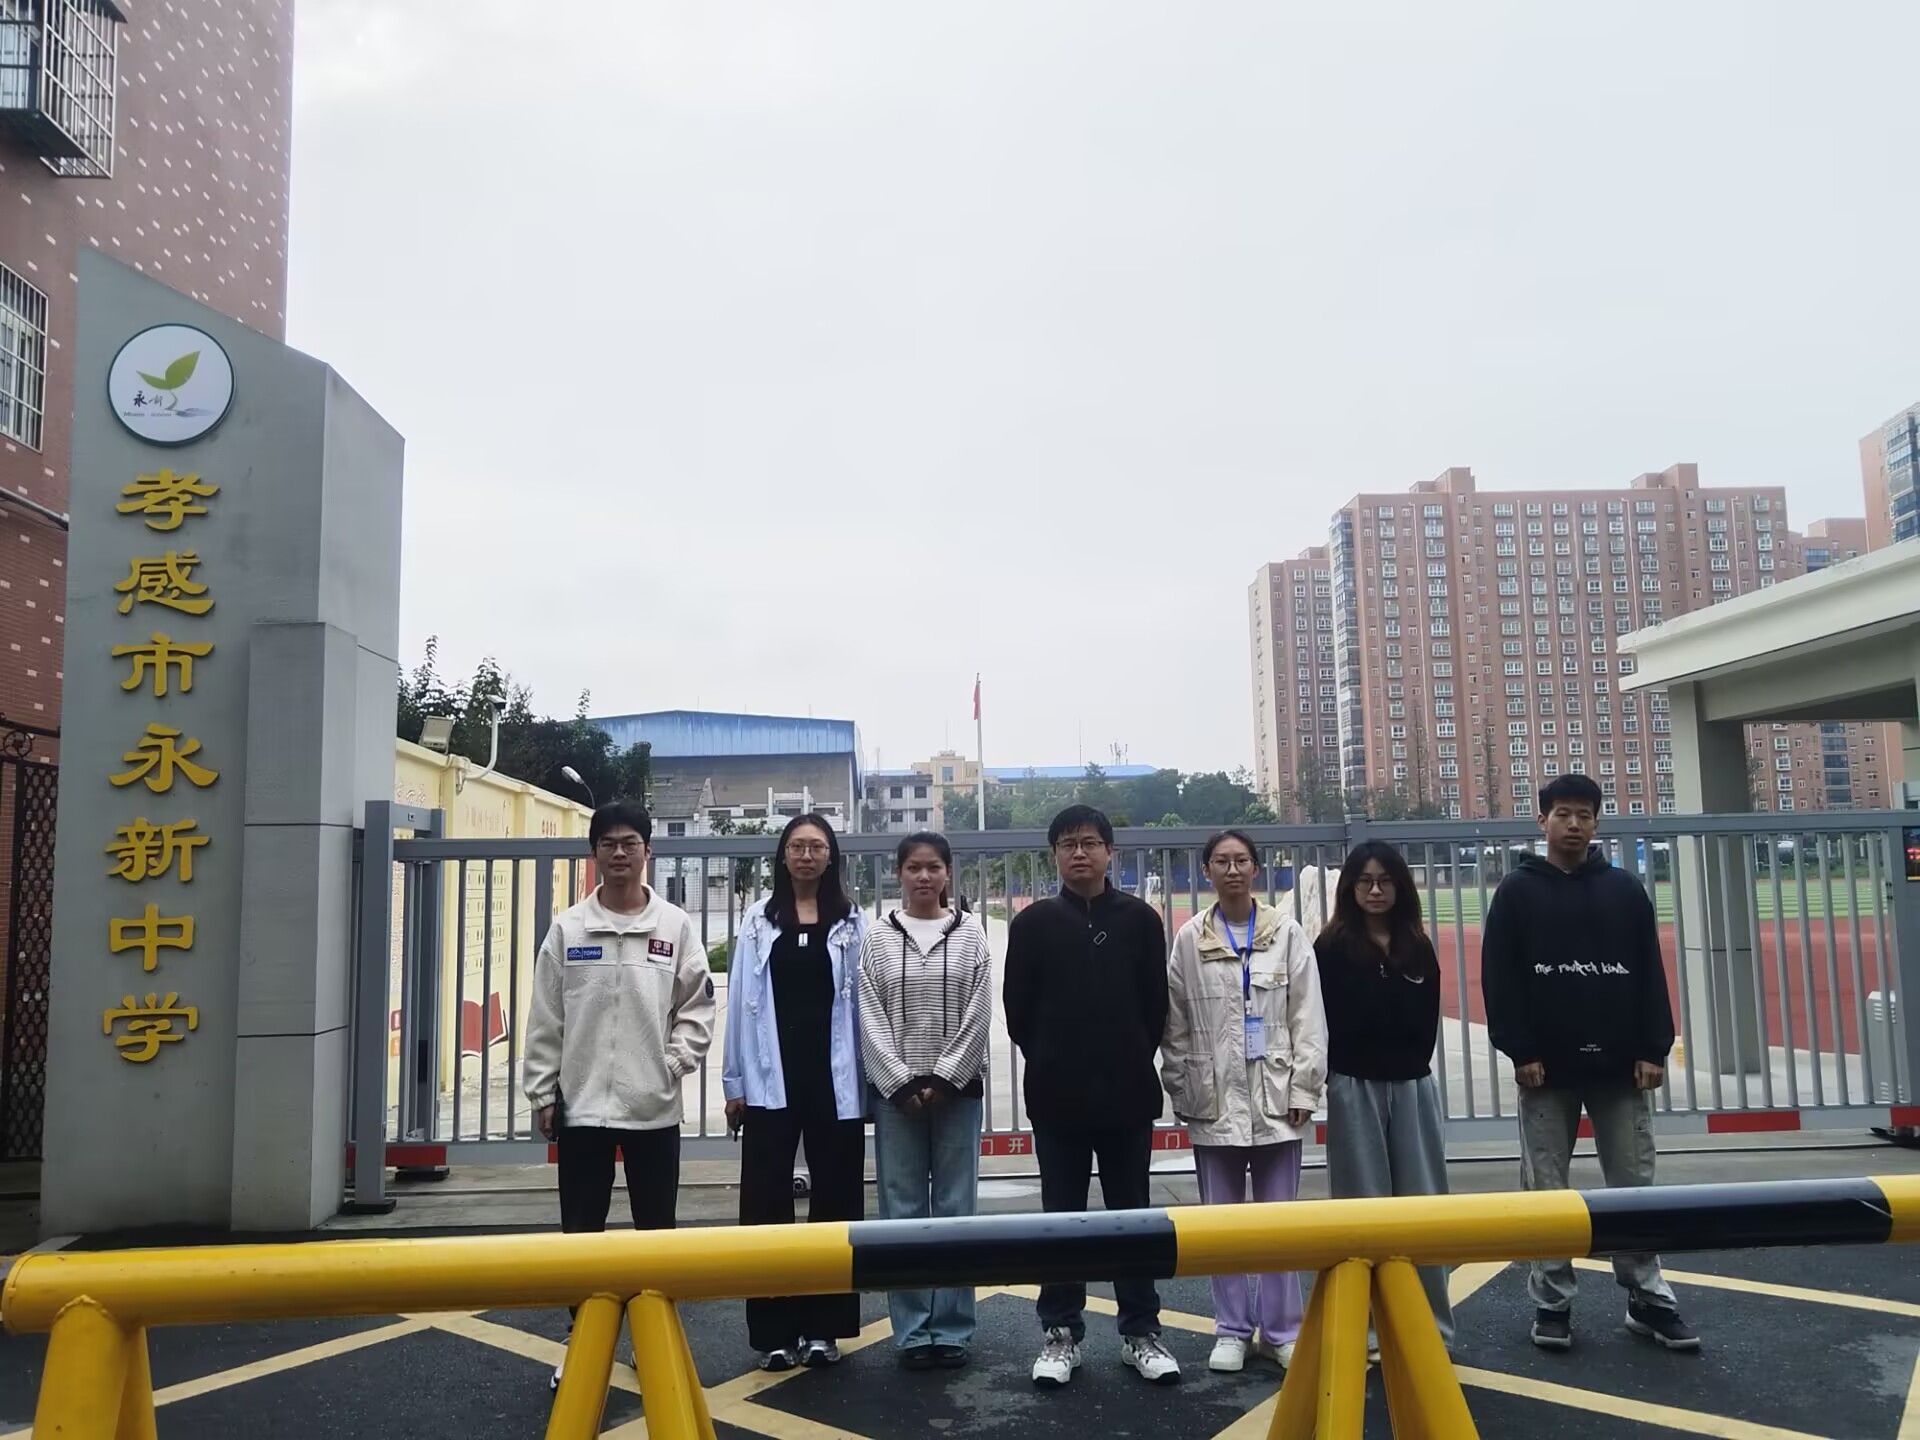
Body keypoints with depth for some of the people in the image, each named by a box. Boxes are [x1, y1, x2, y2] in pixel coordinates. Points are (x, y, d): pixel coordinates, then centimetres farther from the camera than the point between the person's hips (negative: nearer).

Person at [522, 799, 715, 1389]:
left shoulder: (676, 925, -1)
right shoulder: (567, 928, 0)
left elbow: (697, 1007, 1)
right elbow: (545, 1019, 2)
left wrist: (673, 1064, -9)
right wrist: (541, 1092, 0)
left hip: (654, 1107, 0)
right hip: (581, 1104, 1)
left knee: (656, 1230, 10)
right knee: (581, 1231, 10)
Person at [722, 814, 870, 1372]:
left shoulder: (853, 924, 3)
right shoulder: (758, 921, 5)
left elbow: (863, 1004, 2)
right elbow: (741, 1001, 3)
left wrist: (870, 1080, -2)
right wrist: (735, 1082, 0)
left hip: (834, 1079, 0)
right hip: (771, 1080, 0)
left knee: (834, 1200, 7)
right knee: (767, 1203, 4)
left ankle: (823, 1327, 20)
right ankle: (775, 1331, 15)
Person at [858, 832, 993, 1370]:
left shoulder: (971, 935, 3)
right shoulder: (877, 939, 3)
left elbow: (978, 1014, -2)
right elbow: (871, 1020, -1)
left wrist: (943, 1079, -10)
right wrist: (902, 1083, -9)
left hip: (957, 1088, 0)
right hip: (895, 1090, 0)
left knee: (955, 1208, 4)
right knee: (903, 1210, 3)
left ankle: (952, 1329, 13)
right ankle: (912, 1332, 12)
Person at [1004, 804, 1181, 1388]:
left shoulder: (1140, 919, 0)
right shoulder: (1034, 922, -1)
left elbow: (1155, 1004, 5)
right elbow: (1018, 1009, 2)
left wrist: (1132, 1063, 5)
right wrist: (1050, 1067, 4)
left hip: (1128, 1093, 1)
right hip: (1057, 1096, 0)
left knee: (1132, 1212, 10)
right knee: (1061, 1215, 9)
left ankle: (1140, 1330, 21)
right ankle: (1061, 1333, 20)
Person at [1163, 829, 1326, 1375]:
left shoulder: (1287, 932, 1)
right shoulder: (1189, 939, 0)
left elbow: (1307, 1015, 0)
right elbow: (1175, 1023, 2)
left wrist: (1305, 1087, -4)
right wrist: (1180, 1090, 0)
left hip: (1276, 1094, 0)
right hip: (1214, 1099, 0)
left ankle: (1281, 1330, 20)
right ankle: (1232, 1330, 21)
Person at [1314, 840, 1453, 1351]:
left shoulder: (1418, 949, 9)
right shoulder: (1332, 947, -4)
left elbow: (1427, 1020, 11)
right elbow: (1325, 1021, -6)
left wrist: (1410, 1063, 1)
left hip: (1413, 1086, 4)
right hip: (1355, 1088, -3)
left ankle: (1430, 1325, 16)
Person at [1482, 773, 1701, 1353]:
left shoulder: (1625, 889, 8)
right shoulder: (1517, 891, 1)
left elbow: (1650, 974, 6)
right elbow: (1499, 979, -3)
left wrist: (1653, 1049, -1)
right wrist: (1520, 1052, -10)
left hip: (1619, 1064, 2)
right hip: (1547, 1067, -2)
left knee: (1634, 1184, 6)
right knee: (1546, 1189, 4)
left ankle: (1647, 1298, 18)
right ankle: (1552, 1302, 13)